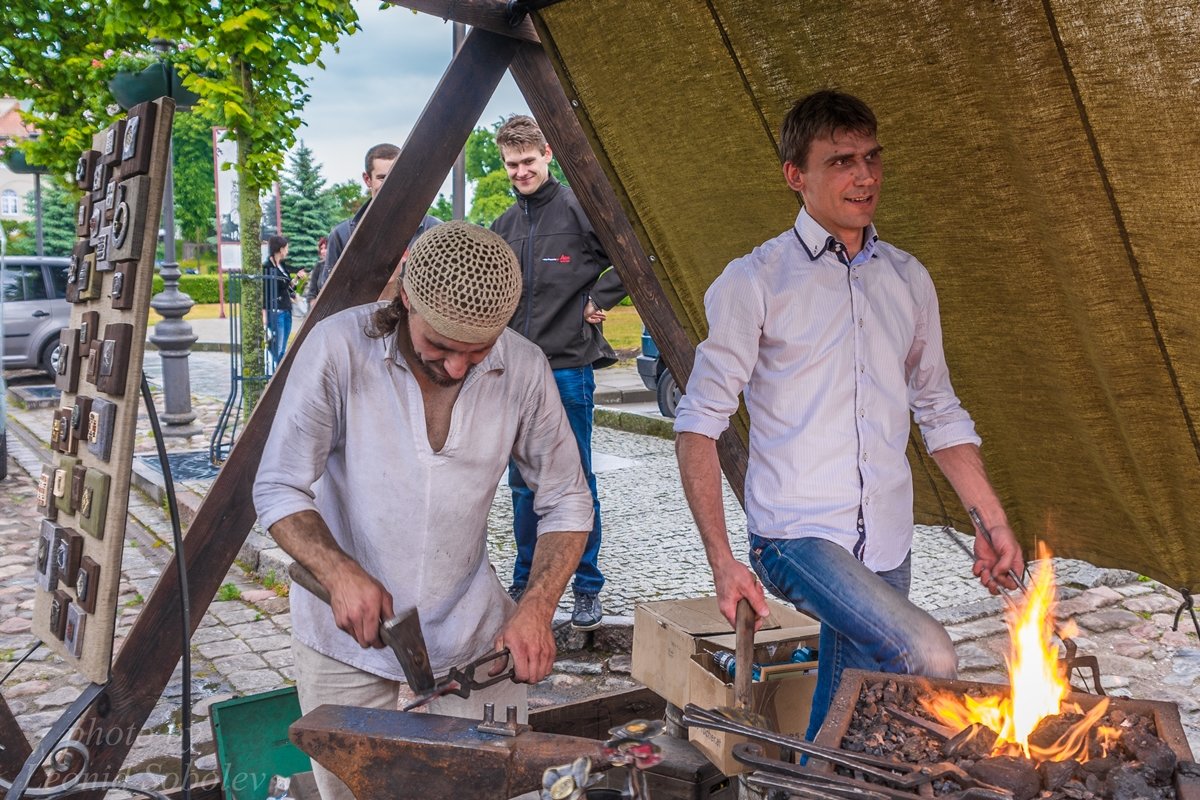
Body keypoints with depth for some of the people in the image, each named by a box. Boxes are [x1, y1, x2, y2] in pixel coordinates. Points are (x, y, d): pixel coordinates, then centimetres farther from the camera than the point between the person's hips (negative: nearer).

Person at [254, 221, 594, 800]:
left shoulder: (524, 369, -11)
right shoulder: (338, 350, -19)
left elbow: (567, 502, -1)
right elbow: (278, 490, -11)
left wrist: (536, 608, -14)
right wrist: (340, 572, -27)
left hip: (472, 643, 2)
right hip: (346, 644, -1)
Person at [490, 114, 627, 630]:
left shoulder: (579, 208, -6)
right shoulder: (504, 226, 13)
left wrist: (600, 298, -7)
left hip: (569, 368, -6)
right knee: (523, 485, 12)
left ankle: (588, 589, 13)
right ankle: (525, 584, 25)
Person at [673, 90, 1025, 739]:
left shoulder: (907, 279, 11)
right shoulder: (754, 282, -5)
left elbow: (940, 413, 19)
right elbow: (698, 424, -7)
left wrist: (992, 521, 13)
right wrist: (721, 560, -14)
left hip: (885, 545, 5)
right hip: (797, 535, -5)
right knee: (929, 658, -24)